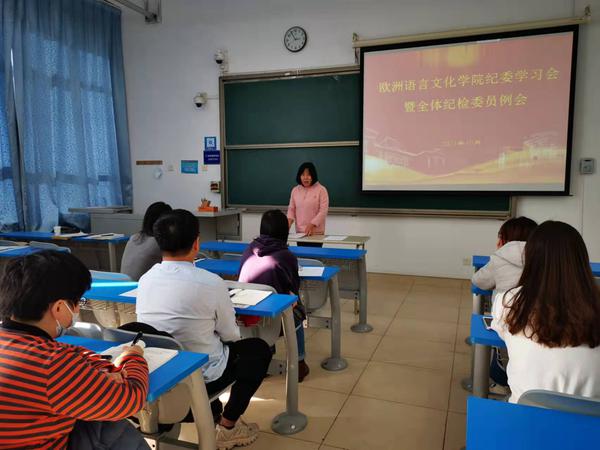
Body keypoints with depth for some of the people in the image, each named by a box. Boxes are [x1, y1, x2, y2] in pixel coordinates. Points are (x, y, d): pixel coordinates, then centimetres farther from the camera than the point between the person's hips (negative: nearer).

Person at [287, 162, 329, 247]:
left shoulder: (321, 190, -5)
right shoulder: (295, 190, 9)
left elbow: (323, 211, -11)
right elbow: (291, 209, 13)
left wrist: (312, 224, -21)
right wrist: (289, 220, -8)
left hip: (316, 232, -4)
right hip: (300, 232, 4)